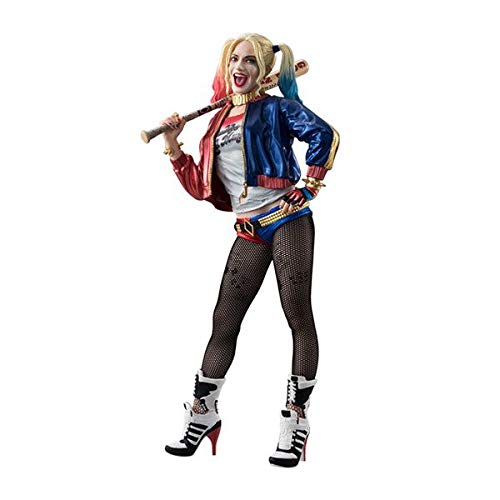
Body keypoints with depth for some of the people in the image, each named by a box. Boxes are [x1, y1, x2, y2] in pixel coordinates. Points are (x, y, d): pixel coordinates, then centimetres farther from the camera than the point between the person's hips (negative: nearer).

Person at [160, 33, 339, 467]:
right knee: (224, 321, 4)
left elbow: (324, 135, -10)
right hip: (249, 232, 5)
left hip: (288, 220, -5)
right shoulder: (217, 122, 19)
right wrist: (173, 144, 12)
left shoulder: (275, 108, 3)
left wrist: (309, 187, -11)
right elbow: (202, 188, 18)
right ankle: (203, 411, 16)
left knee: (299, 318, -3)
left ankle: (296, 420, 3)